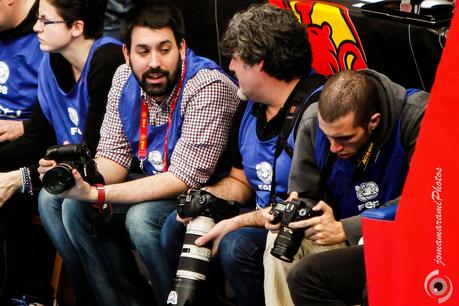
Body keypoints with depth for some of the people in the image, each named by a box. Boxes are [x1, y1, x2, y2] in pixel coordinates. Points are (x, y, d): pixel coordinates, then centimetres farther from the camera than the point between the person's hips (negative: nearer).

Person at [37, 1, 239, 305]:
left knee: (142, 217, -34)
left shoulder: (208, 87, -25)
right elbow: (114, 158, 1)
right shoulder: (125, 79, -4)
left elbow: (183, 180, -28)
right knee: (53, 200, -4)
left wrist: (95, 194, -34)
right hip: (155, 184, 8)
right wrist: (79, 175, -24)